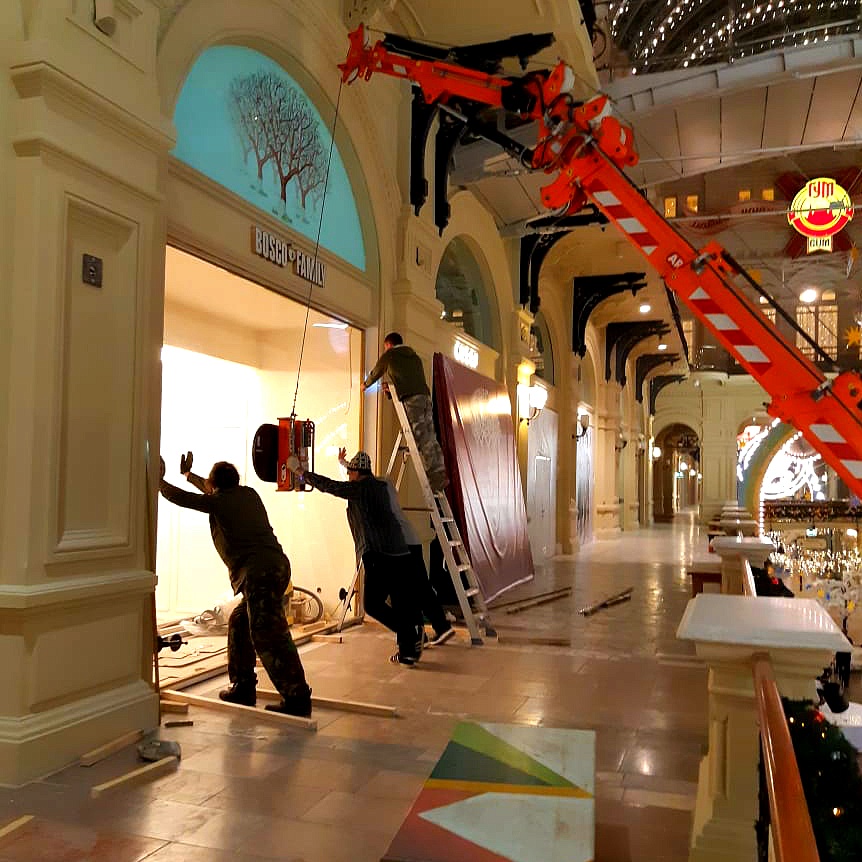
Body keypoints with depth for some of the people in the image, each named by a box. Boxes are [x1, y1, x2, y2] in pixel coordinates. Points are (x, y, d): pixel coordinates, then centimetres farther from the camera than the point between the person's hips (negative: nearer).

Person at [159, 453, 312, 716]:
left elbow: (179, 497, 12)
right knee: (240, 623, 20)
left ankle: (297, 697, -14)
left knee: (269, 635, -11)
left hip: (259, 572, -9)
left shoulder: (218, 502, 2)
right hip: (277, 566, 9)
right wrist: (188, 475, 52)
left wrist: (159, 480, 30)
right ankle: (243, 687, 26)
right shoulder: (248, 494, 22)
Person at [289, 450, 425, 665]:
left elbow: (327, 485, 0)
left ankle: (411, 633, -13)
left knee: (373, 604, 0)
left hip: (378, 555, -8)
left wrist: (301, 473, 13)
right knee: (402, 603, 10)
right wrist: (343, 461, 50)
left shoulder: (358, 488, -4)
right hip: (400, 553, 8)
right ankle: (409, 651, 14)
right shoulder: (380, 486, 18)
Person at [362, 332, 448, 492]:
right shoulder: (414, 356, 31)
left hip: (410, 397, -6)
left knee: (421, 437, -11)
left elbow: (375, 373, 28)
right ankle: (440, 472, -4)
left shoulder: (389, 355, 14)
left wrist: (365, 384, 47)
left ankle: (436, 475, -17)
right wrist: (392, 386, 51)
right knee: (430, 437, 3)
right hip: (425, 395, 6)